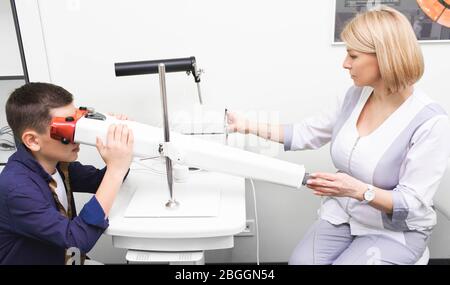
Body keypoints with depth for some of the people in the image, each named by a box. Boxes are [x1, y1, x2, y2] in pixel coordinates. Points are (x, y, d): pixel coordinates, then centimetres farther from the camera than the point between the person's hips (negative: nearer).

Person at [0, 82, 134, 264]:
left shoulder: (55, 161, -7)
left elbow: (101, 182, 2)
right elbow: (79, 239, -32)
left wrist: (117, 142, -16)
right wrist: (116, 168, -34)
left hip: (65, 257, 6)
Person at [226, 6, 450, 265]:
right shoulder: (355, 96, -4)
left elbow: (413, 204, -21)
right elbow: (306, 133, 4)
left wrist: (358, 190, -37)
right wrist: (250, 126, -1)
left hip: (396, 231, -3)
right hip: (342, 214, 4)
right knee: (300, 261, -16)